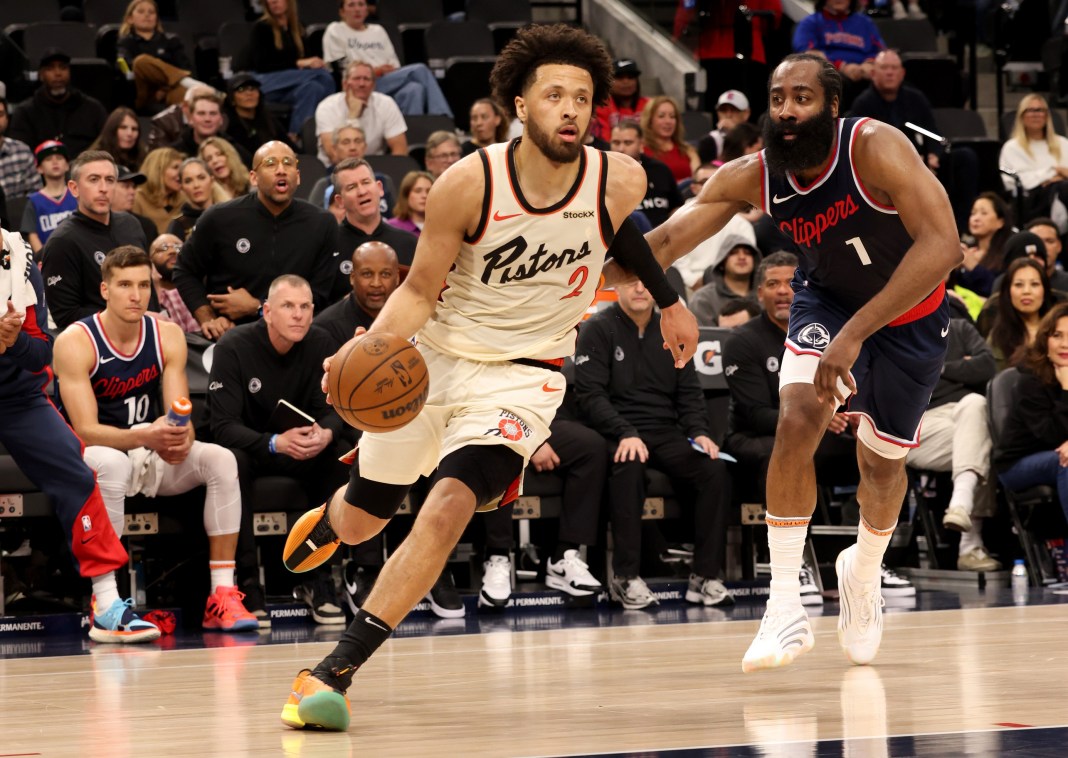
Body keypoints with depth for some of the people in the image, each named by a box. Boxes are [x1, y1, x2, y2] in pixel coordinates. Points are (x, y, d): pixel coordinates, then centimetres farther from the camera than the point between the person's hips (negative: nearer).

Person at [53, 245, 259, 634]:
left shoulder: (168, 336, -3)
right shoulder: (75, 342, -17)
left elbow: (181, 417, -7)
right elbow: (85, 430, -23)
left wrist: (181, 438, -34)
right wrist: (146, 437, -41)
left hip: (151, 456, 5)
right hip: (89, 457, -5)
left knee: (221, 460, -20)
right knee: (111, 463, -39)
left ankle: (222, 595, -20)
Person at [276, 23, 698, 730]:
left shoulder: (621, 181, -15)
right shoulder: (469, 183, -21)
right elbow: (420, 290, -11)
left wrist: (669, 300, 20)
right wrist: (370, 348, -29)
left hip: (521, 374, -1)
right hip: (432, 356, 1)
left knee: (447, 511, -25)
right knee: (362, 517, 18)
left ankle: (334, 671, -20)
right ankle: (326, 517, 59)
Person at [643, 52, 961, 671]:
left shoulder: (876, 149, -34)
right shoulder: (753, 177, -21)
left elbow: (942, 246, -44)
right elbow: (669, 240, -21)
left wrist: (856, 332, -48)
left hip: (911, 313, -2)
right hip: (828, 301, 2)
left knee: (883, 463, 12)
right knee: (797, 417, -25)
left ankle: (865, 573, 46)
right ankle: (786, 608, -20)